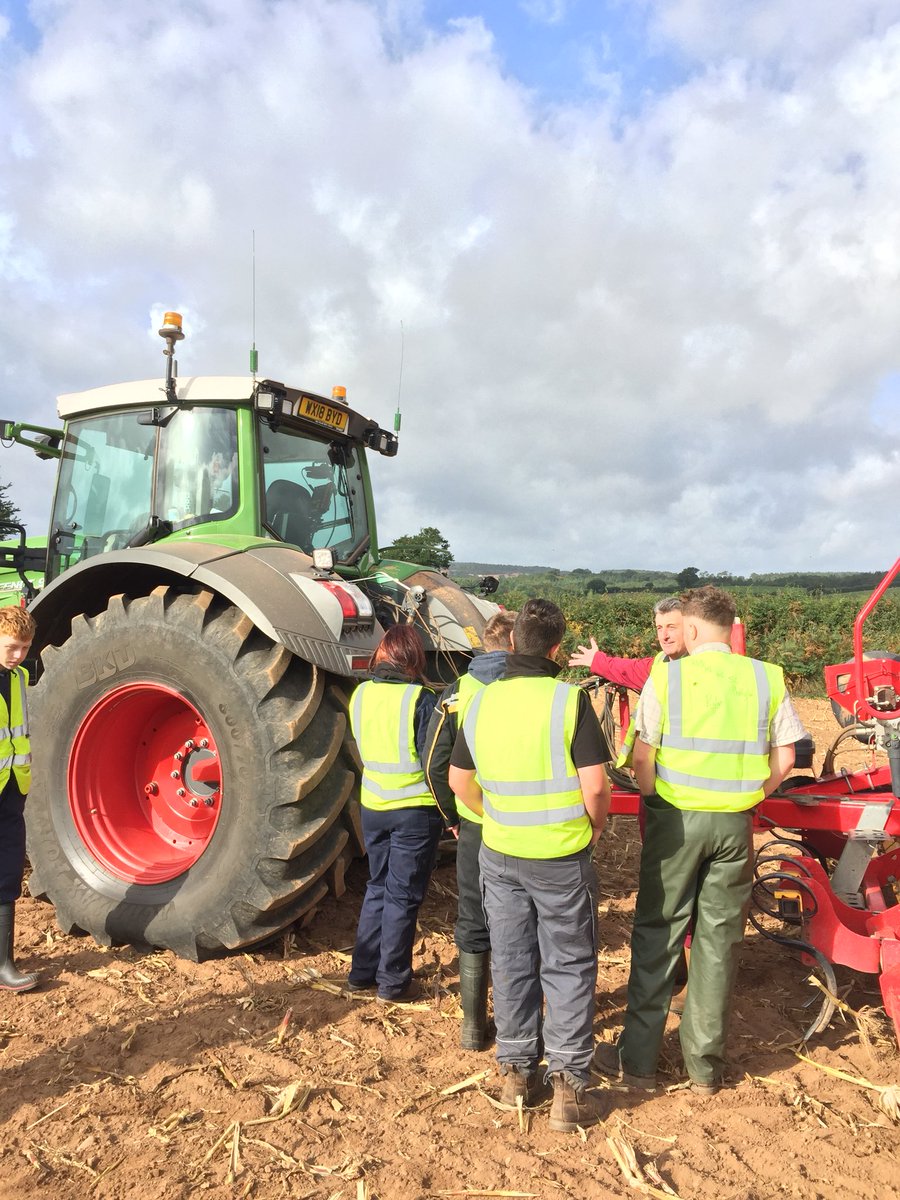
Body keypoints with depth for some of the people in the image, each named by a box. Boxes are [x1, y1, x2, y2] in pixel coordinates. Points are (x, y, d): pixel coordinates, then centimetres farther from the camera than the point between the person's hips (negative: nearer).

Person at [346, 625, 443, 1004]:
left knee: (378, 887, 20)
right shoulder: (420, 699, -17)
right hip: (415, 810, -5)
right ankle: (393, 982, 18)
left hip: (372, 807, 5)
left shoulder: (360, 695, -1)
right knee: (403, 895, 8)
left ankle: (362, 973, 28)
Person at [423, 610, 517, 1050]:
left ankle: (472, 1026, 26)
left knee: (473, 926, 16)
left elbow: (435, 765, -1)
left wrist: (452, 816, 11)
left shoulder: (457, 693, -2)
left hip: (475, 827, 2)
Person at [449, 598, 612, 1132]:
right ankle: (569, 1086, 18)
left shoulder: (482, 702, -2)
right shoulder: (569, 700, -16)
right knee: (568, 967, 11)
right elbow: (595, 786, -18)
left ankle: (517, 1071, 29)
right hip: (562, 856, -4)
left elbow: (460, 780, 7)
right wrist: (596, 824, 1)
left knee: (512, 963, 17)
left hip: (499, 854, 4)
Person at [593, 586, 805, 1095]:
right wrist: (748, 798, 14)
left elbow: (642, 759, -8)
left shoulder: (666, 676, -8)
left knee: (657, 936, 10)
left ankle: (639, 1060, 20)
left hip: (677, 819, -2)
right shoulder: (767, 679, 0)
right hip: (735, 824, 2)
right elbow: (784, 760, 2)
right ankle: (706, 1065, 26)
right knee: (719, 940, 14)